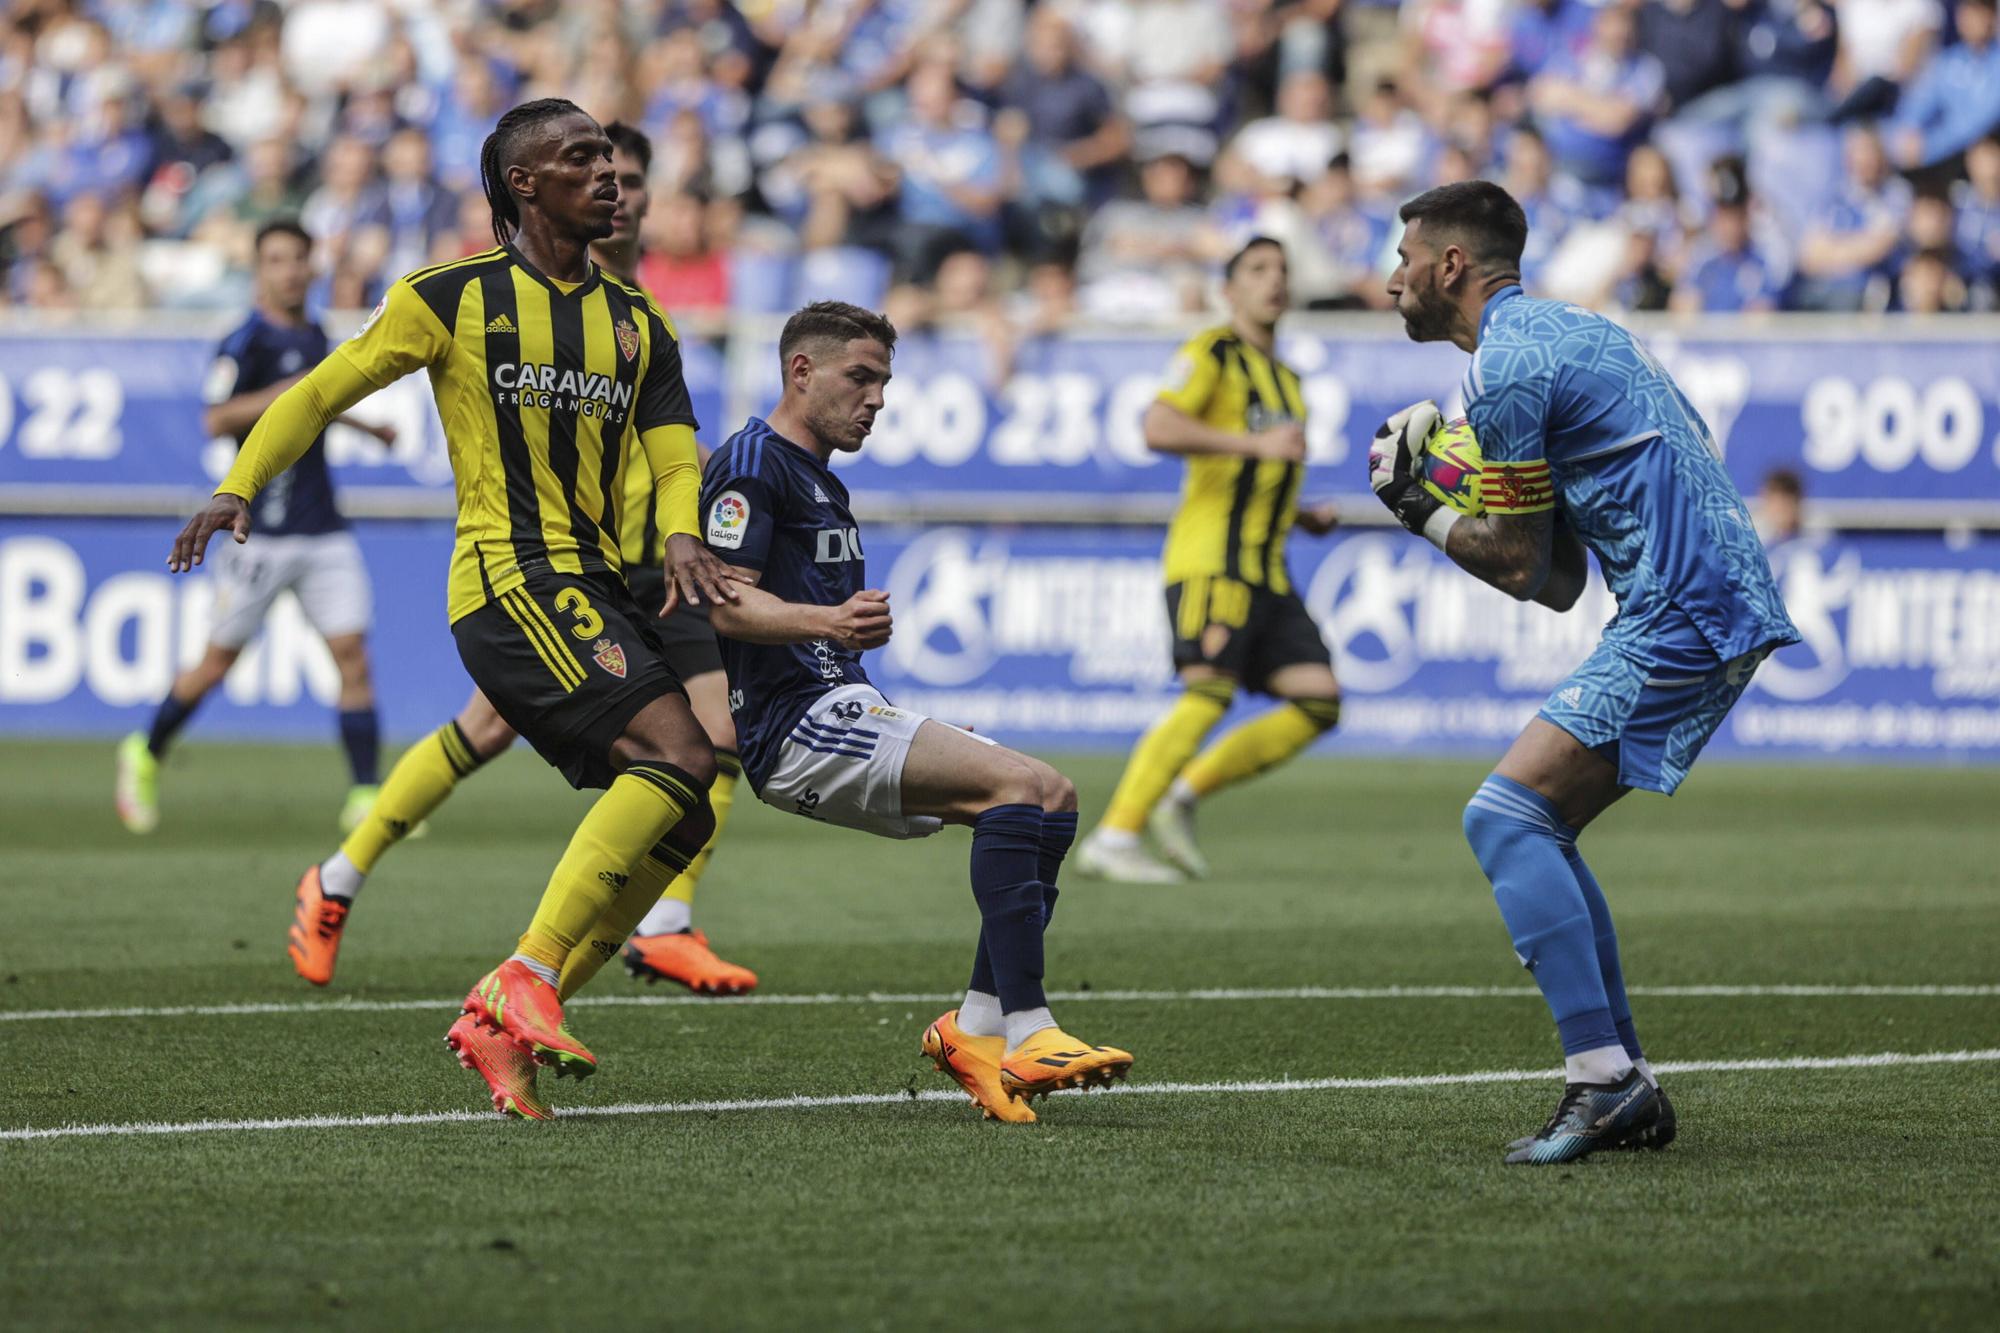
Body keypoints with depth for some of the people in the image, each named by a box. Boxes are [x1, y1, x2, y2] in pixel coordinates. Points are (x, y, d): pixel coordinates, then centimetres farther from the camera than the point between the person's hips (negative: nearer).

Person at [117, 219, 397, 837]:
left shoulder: (315, 335, 13)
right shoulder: (248, 341, -10)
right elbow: (217, 419, -24)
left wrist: (368, 426, 36)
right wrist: (289, 391, -30)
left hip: (323, 526, 6)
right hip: (261, 528, -6)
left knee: (352, 654, -5)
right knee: (220, 659, 4)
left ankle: (365, 797, -4)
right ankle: (146, 753, 27)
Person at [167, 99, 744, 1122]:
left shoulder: (638, 324, 17)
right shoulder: (452, 298, 2)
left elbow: (675, 459, 12)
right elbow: (322, 392, 7)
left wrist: (681, 537, -10)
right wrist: (238, 487, -5)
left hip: (598, 589, 7)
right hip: (512, 577, -7)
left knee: (676, 818, 0)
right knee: (677, 757, -24)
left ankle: (500, 1019, 4)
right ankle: (528, 977, -26)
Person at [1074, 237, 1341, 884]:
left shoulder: (1287, 381, 26)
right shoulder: (1211, 354, 0)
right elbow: (1159, 428, -17)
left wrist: (1307, 516, 16)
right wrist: (1257, 443, -19)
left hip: (1267, 573, 8)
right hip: (1211, 558, -8)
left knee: (1319, 703, -5)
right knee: (1207, 697, -22)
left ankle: (1183, 795, 2)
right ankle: (1113, 837, -21)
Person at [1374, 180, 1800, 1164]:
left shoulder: (1507, 366, -10)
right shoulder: (1563, 330, 22)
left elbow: (1526, 570, -6)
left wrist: (1420, 514, 7)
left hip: (1679, 619, -10)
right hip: (1721, 599, 10)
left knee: (1505, 816, -14)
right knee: (1537, 832, 14)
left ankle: (1602, 1075, -20)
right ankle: (1627, 1092, 12)